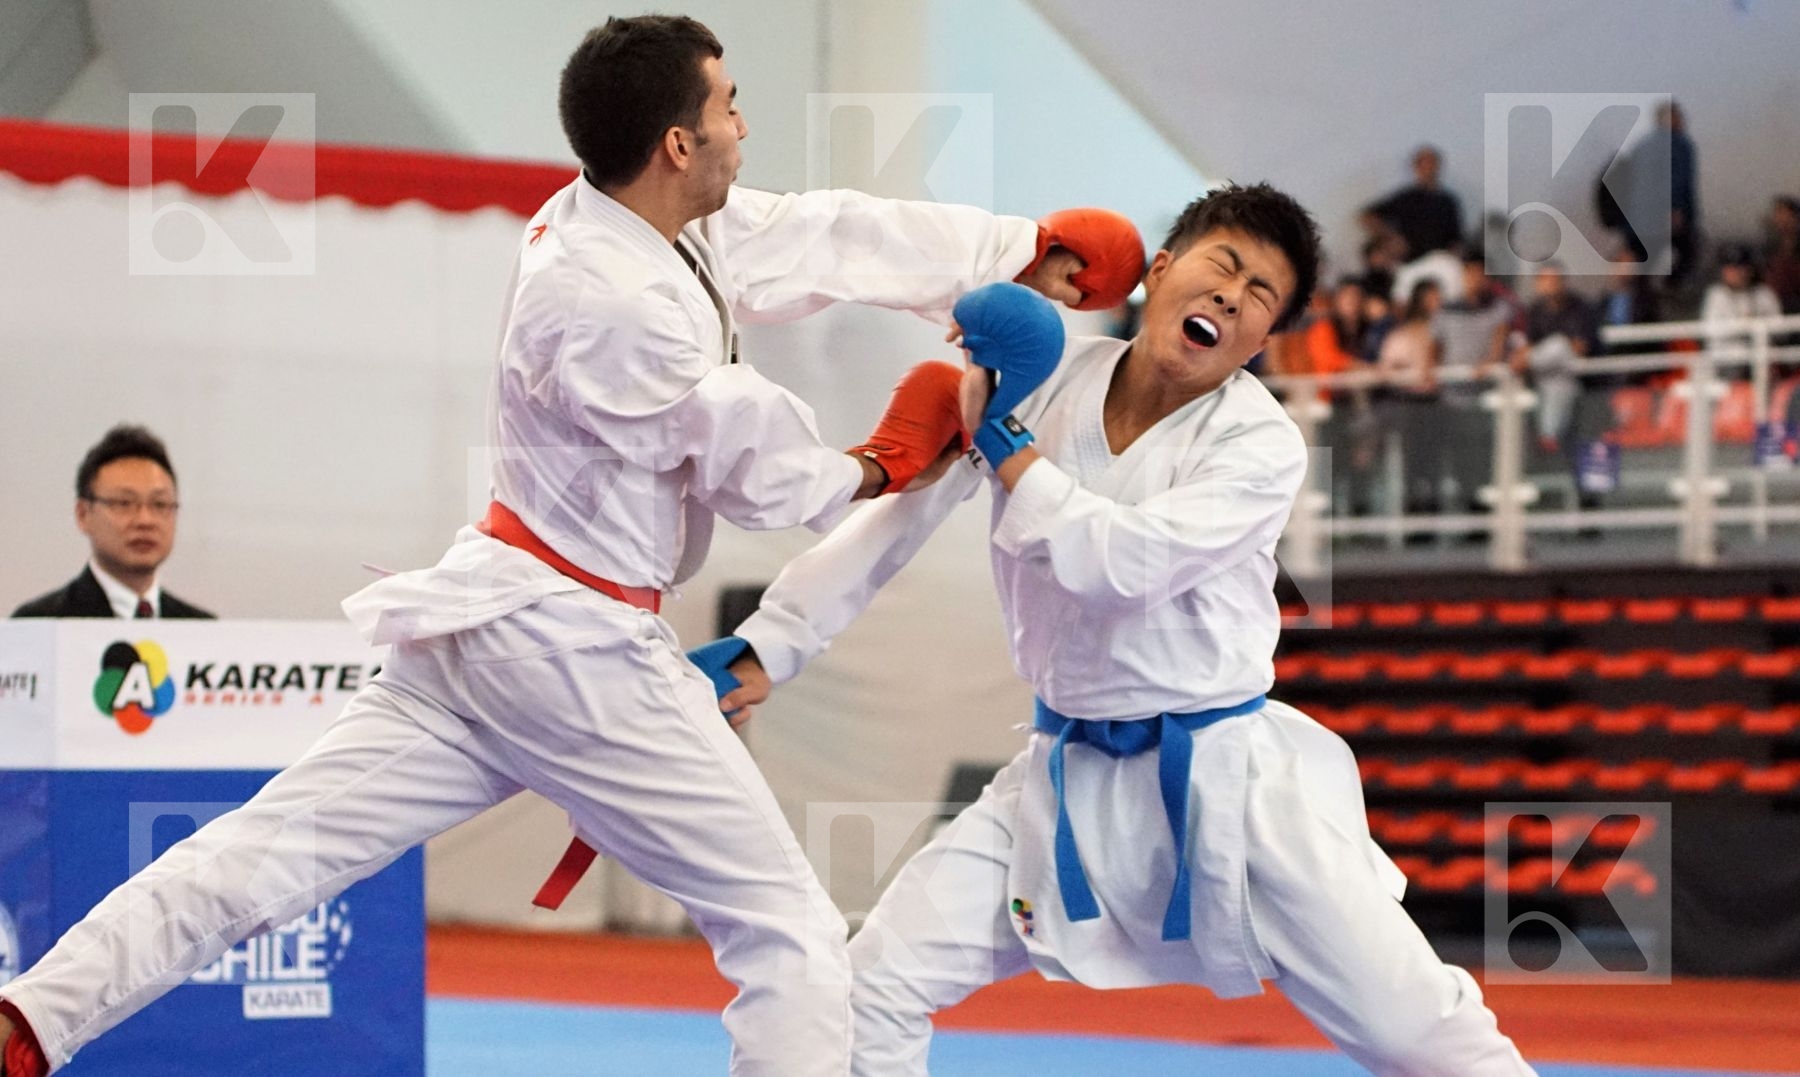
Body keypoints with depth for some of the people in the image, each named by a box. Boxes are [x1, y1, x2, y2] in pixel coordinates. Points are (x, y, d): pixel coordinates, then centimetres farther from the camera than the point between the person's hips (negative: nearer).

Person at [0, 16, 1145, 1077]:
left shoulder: (603, 220, 5)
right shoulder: (623, 309, -23)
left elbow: (822, 235, 11)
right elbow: (761, 472, -11)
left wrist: (1031, 248, 15)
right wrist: (887, 467, 8)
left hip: (491, 621, 9)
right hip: (583, 656, -9)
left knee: (272, 849, 5)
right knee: (791, 935, 1)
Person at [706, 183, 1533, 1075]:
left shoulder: (1261, 445, -14)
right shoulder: (1043, 379, -4)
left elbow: (1127, 562, -27)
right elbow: (893, 511, 1)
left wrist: (998, 436, -20)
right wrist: (769, 644, -2)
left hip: (1227, 778, -3)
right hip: (1070, 780, 3)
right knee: (878, 983, -2)